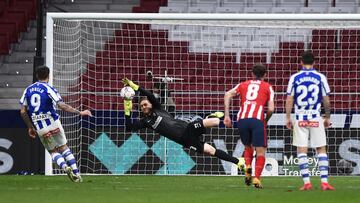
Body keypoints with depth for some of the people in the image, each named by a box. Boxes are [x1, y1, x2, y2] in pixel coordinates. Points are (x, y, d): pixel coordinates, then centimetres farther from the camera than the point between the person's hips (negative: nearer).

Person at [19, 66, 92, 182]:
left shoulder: (28, 90, 6)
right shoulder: (49, 89, -7)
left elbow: (23, 111, 5)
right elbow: (62, 106, -16)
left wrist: (30, 127, 16)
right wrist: (80, 113, -10)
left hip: (40, 129, 3)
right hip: (53, 124, -3)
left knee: (53, 151, 14)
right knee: (64, 148, 13)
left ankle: (65, 167, -14)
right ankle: (76, 173, 5)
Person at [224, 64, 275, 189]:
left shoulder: (243, 85, 23)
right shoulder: (267, 87, 16)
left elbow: (227, 95, 7)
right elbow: (271, 109, 5)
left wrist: (227, 116, 7)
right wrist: (266, 120, 23)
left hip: (242, 119, 3)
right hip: (257, 120, -3)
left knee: (248, 147, 24)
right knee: (260, 152, 4)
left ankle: (248, 169, -1)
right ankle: (256, 178, -13)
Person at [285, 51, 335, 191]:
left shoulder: (294, 78, 0)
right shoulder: (320, 77, 0)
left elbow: (289, 100, -1)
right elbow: (326, 101, 2)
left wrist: (288, 118, 7)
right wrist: (327, 118, 14)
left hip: (300, 119, 0)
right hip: (316, 119, 0)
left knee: (302, 151, 4)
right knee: (321, 150, 5)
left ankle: (306, 182, -2)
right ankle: (324, 182, -2)